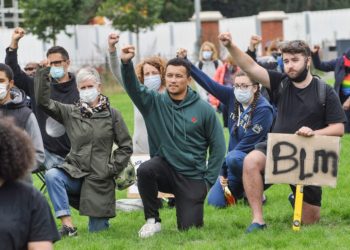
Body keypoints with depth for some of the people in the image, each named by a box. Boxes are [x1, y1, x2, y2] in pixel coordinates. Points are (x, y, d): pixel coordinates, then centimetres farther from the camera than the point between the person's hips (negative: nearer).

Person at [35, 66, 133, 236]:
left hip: (100, 178, -1)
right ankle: (68, 226, -28)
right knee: (51, 176, -32)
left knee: (97, 229, 0)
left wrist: (114, 168, -6)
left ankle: (102, 214, 39)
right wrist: (44, 74, -13)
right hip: (75, 173, 1)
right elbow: (43, 101, -5)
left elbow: (126, 146, 3)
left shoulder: (112, 115, 1)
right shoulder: (70, 112, 5)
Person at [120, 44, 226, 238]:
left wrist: (209, 180, -3)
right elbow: (133, 87, -18)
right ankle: (153, 220, -11)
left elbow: (218, 145, 0)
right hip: (165, 167, 1)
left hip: (192, 177, -1)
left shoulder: (204, 109, -5)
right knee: (145, 170, -33)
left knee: (188, 228, -7)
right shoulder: (154, 103, -1)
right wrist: (126, 63, -37)